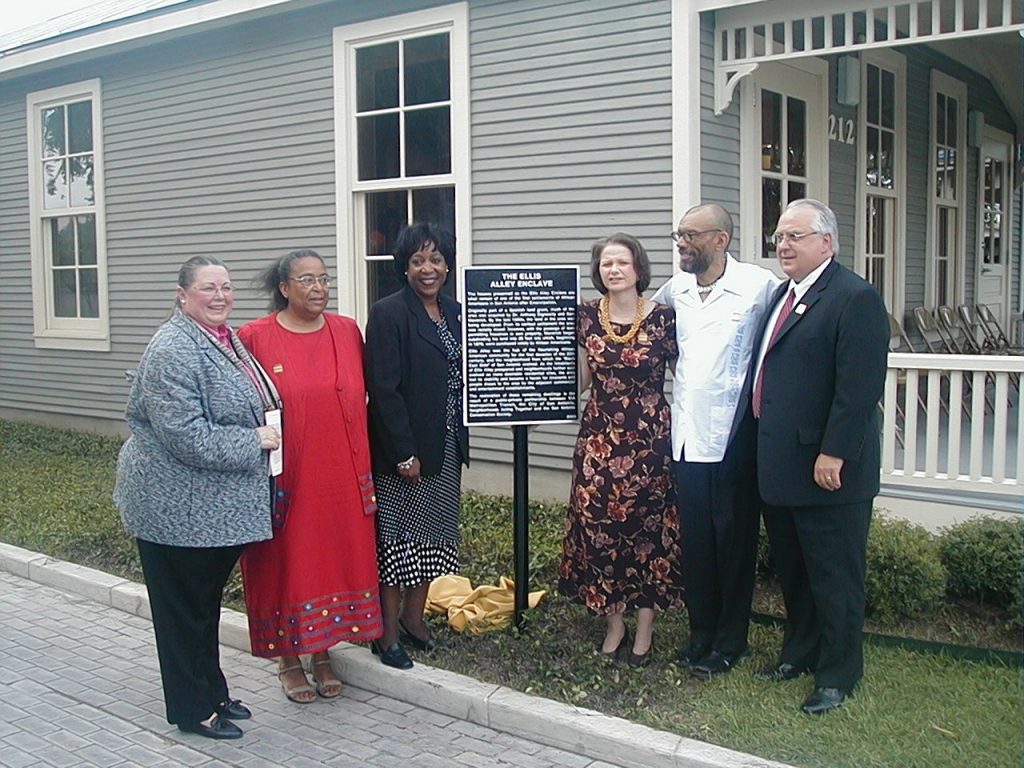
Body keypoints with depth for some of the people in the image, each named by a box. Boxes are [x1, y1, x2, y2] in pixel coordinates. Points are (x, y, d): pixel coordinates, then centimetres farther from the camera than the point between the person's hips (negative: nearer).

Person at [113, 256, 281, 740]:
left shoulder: (225, 339, 10)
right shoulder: (173, 350, -20)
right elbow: (185, 435, -26)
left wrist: (264, 434, 11)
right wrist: (253, 441, -18)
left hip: (218, 508, 9)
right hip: (178, 508, -9)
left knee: (207, 602, 21)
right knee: (185, 608, 6)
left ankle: (212, 692, 35)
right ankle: (193, 710, 20)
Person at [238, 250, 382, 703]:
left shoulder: (347, 331, 4)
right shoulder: (255, 337, -6)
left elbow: (361, 397, 10)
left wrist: (361, 467, 7)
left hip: (342, 478, 3)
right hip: (284, 479, -3)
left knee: (335, 560, 11)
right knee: (286, 564, 7)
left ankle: (322, 653, 28)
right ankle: (288, 659, 24)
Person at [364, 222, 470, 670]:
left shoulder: (453, 312, 9)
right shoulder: (389, 314, -12)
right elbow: (384, 389, -16)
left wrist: (459, 442, 8)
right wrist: (403, 453, -18)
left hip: (446, 448, 7)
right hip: (402, 450, -7)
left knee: (432, 536, 15)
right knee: (397, 537, 1)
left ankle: (414, 617, 30)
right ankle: (388, 634, 13)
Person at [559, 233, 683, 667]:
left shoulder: (662, 318, -5)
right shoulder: (586, 317, 3)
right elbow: (580, 379, 9)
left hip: (650, 440, -2)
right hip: (599, 439, 3)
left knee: (648, 527, 4)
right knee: (599, 525, 5)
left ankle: (645, 628, 19)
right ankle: (614, 624, 22)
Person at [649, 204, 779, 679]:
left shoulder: (759, 285, -9)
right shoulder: (676, 289, 7)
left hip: (734, 436, -5)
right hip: (686, 433, 5)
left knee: (734, 541, 7)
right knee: (694, 539, 13)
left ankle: (730, 640, 21)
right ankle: (702, 631, 28)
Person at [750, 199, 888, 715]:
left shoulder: (855, 299, -14)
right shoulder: (782, 295, 14)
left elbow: (860, 387, -20)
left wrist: (833, 454, -22)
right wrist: (764, 449, 14)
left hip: (828, 467, -8)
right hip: (780, 465, 9)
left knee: (834, 576, 5)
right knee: (791, 570, 20)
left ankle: (837, 674, 19)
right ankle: (800, 651, 36)